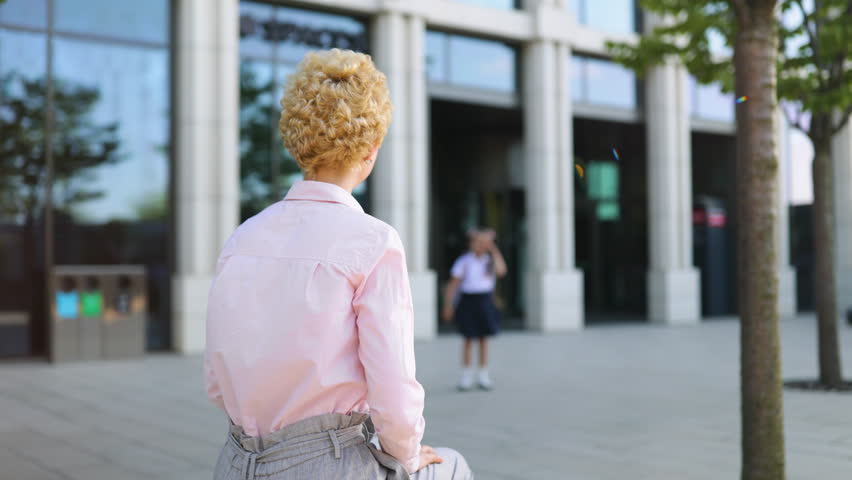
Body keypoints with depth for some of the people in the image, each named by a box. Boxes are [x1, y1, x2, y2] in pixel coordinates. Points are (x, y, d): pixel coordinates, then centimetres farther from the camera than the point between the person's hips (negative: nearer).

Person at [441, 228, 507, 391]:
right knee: (468, 339, 1)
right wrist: (448, 306, -4)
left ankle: (483, 376, 14)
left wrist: (494, 250, -13)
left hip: (485, 302, 3)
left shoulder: (490, 260, 4)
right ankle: (466, 376, 9)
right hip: (469, 300, -2)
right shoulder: (464, 261, -3)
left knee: (483, 339, 7)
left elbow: (501, 272, -17)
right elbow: (453, 284, -1)